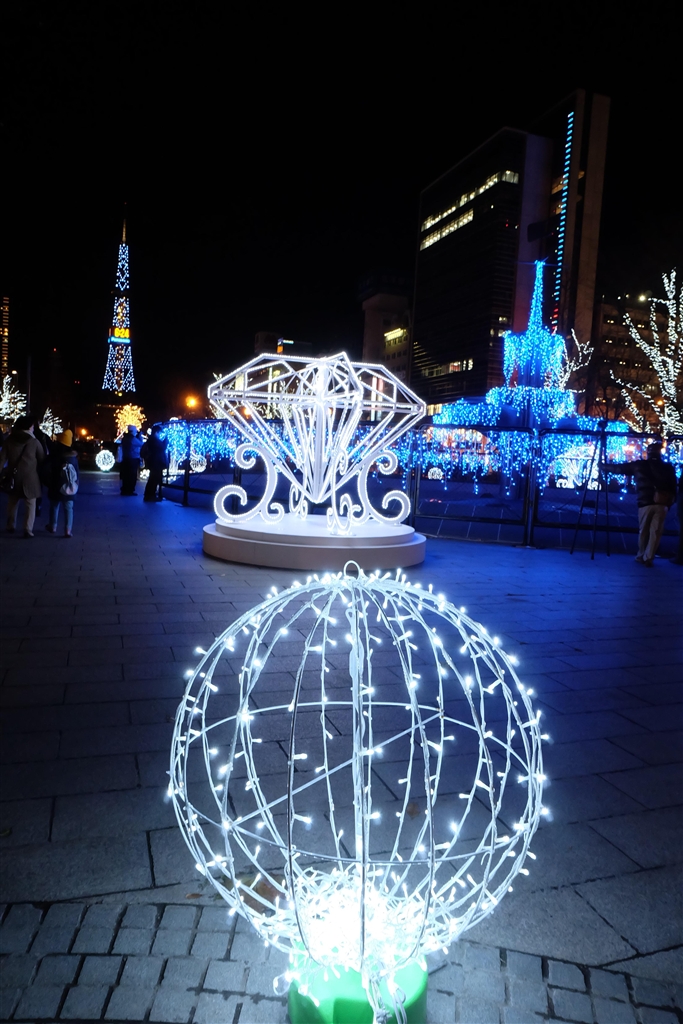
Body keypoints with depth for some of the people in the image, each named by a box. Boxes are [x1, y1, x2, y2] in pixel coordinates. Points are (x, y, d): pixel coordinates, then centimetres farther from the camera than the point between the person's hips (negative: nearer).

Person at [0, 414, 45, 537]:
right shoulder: (34, 442, -6)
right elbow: (42, 459, 1)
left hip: (14, 477, 3)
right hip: (30, 478, -3)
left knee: (12, 502, 19)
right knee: (30, 504, 1)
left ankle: (11, 526, 28)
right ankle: (28, 529, -6)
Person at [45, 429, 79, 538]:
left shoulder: (53, 456, -9)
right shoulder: (74, 456, -2)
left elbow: (48, 472, -3)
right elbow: (77, 472, 3)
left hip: (55, 486, -1)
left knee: (54, 506, 16)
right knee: (68, 508, 1)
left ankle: (53, 527, 27)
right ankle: (68, 530, -5)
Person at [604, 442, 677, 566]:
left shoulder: (639, 465, 6)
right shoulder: (668, 468, 12)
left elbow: (620, 468, 14)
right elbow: (673, 488, 7)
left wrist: (604, 466, 26)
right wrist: (670, 503, 13)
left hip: (645, 503, -1)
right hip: (662, 504, 1)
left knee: (643, 531, 12)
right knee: (656, 532, 5)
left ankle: (641, 556, 21)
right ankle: (648, 558, 4)